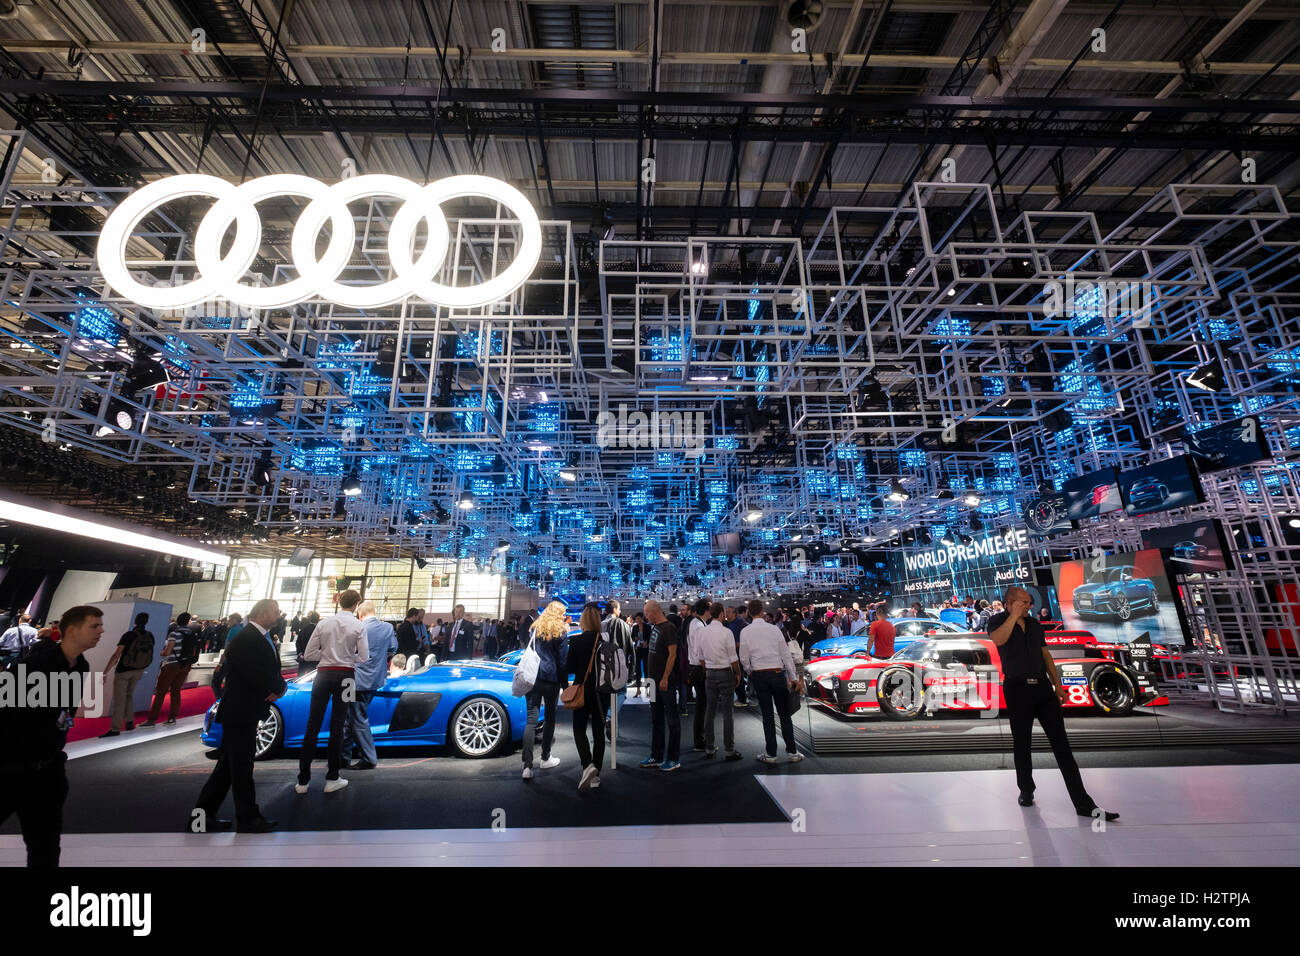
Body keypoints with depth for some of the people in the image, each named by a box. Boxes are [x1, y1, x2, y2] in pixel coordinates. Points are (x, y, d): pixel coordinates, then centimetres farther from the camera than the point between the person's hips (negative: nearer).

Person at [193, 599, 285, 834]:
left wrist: (277, 688, -8)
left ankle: (201, 816, 28)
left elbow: (271, 671, 12)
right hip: (240, 712, -9)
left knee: (229, 766, 17)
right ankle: (248, 819, 15)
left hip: (248, 711, 9)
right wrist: (278, 688, -11)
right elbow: (255, 675, -27)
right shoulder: (244, 639, -20)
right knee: (241, 767, 3)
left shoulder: (265, 638, 11)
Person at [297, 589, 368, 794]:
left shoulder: (323, 623, 1)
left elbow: (308, 654, 1)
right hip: (345, 676, -2)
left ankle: (303, 781, 14)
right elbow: (364, 657, -8)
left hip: (324, 674, 2)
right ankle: (332, 779, 14)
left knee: (313, 726, 8)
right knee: (337, 726, 6)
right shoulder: (358, 626, -7)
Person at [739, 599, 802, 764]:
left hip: (759, 675, 0)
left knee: (767, 716, 8)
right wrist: (793, 677, 8)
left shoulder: (745, 632, -4)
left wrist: (750, 673, 17)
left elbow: (744, 659, -2)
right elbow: (786, 654, 1)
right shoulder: (774, 629, -3)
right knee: (785, 715, 11)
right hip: (778, 674, 0)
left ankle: (771, 754, 13)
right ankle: (791, 752, 15)